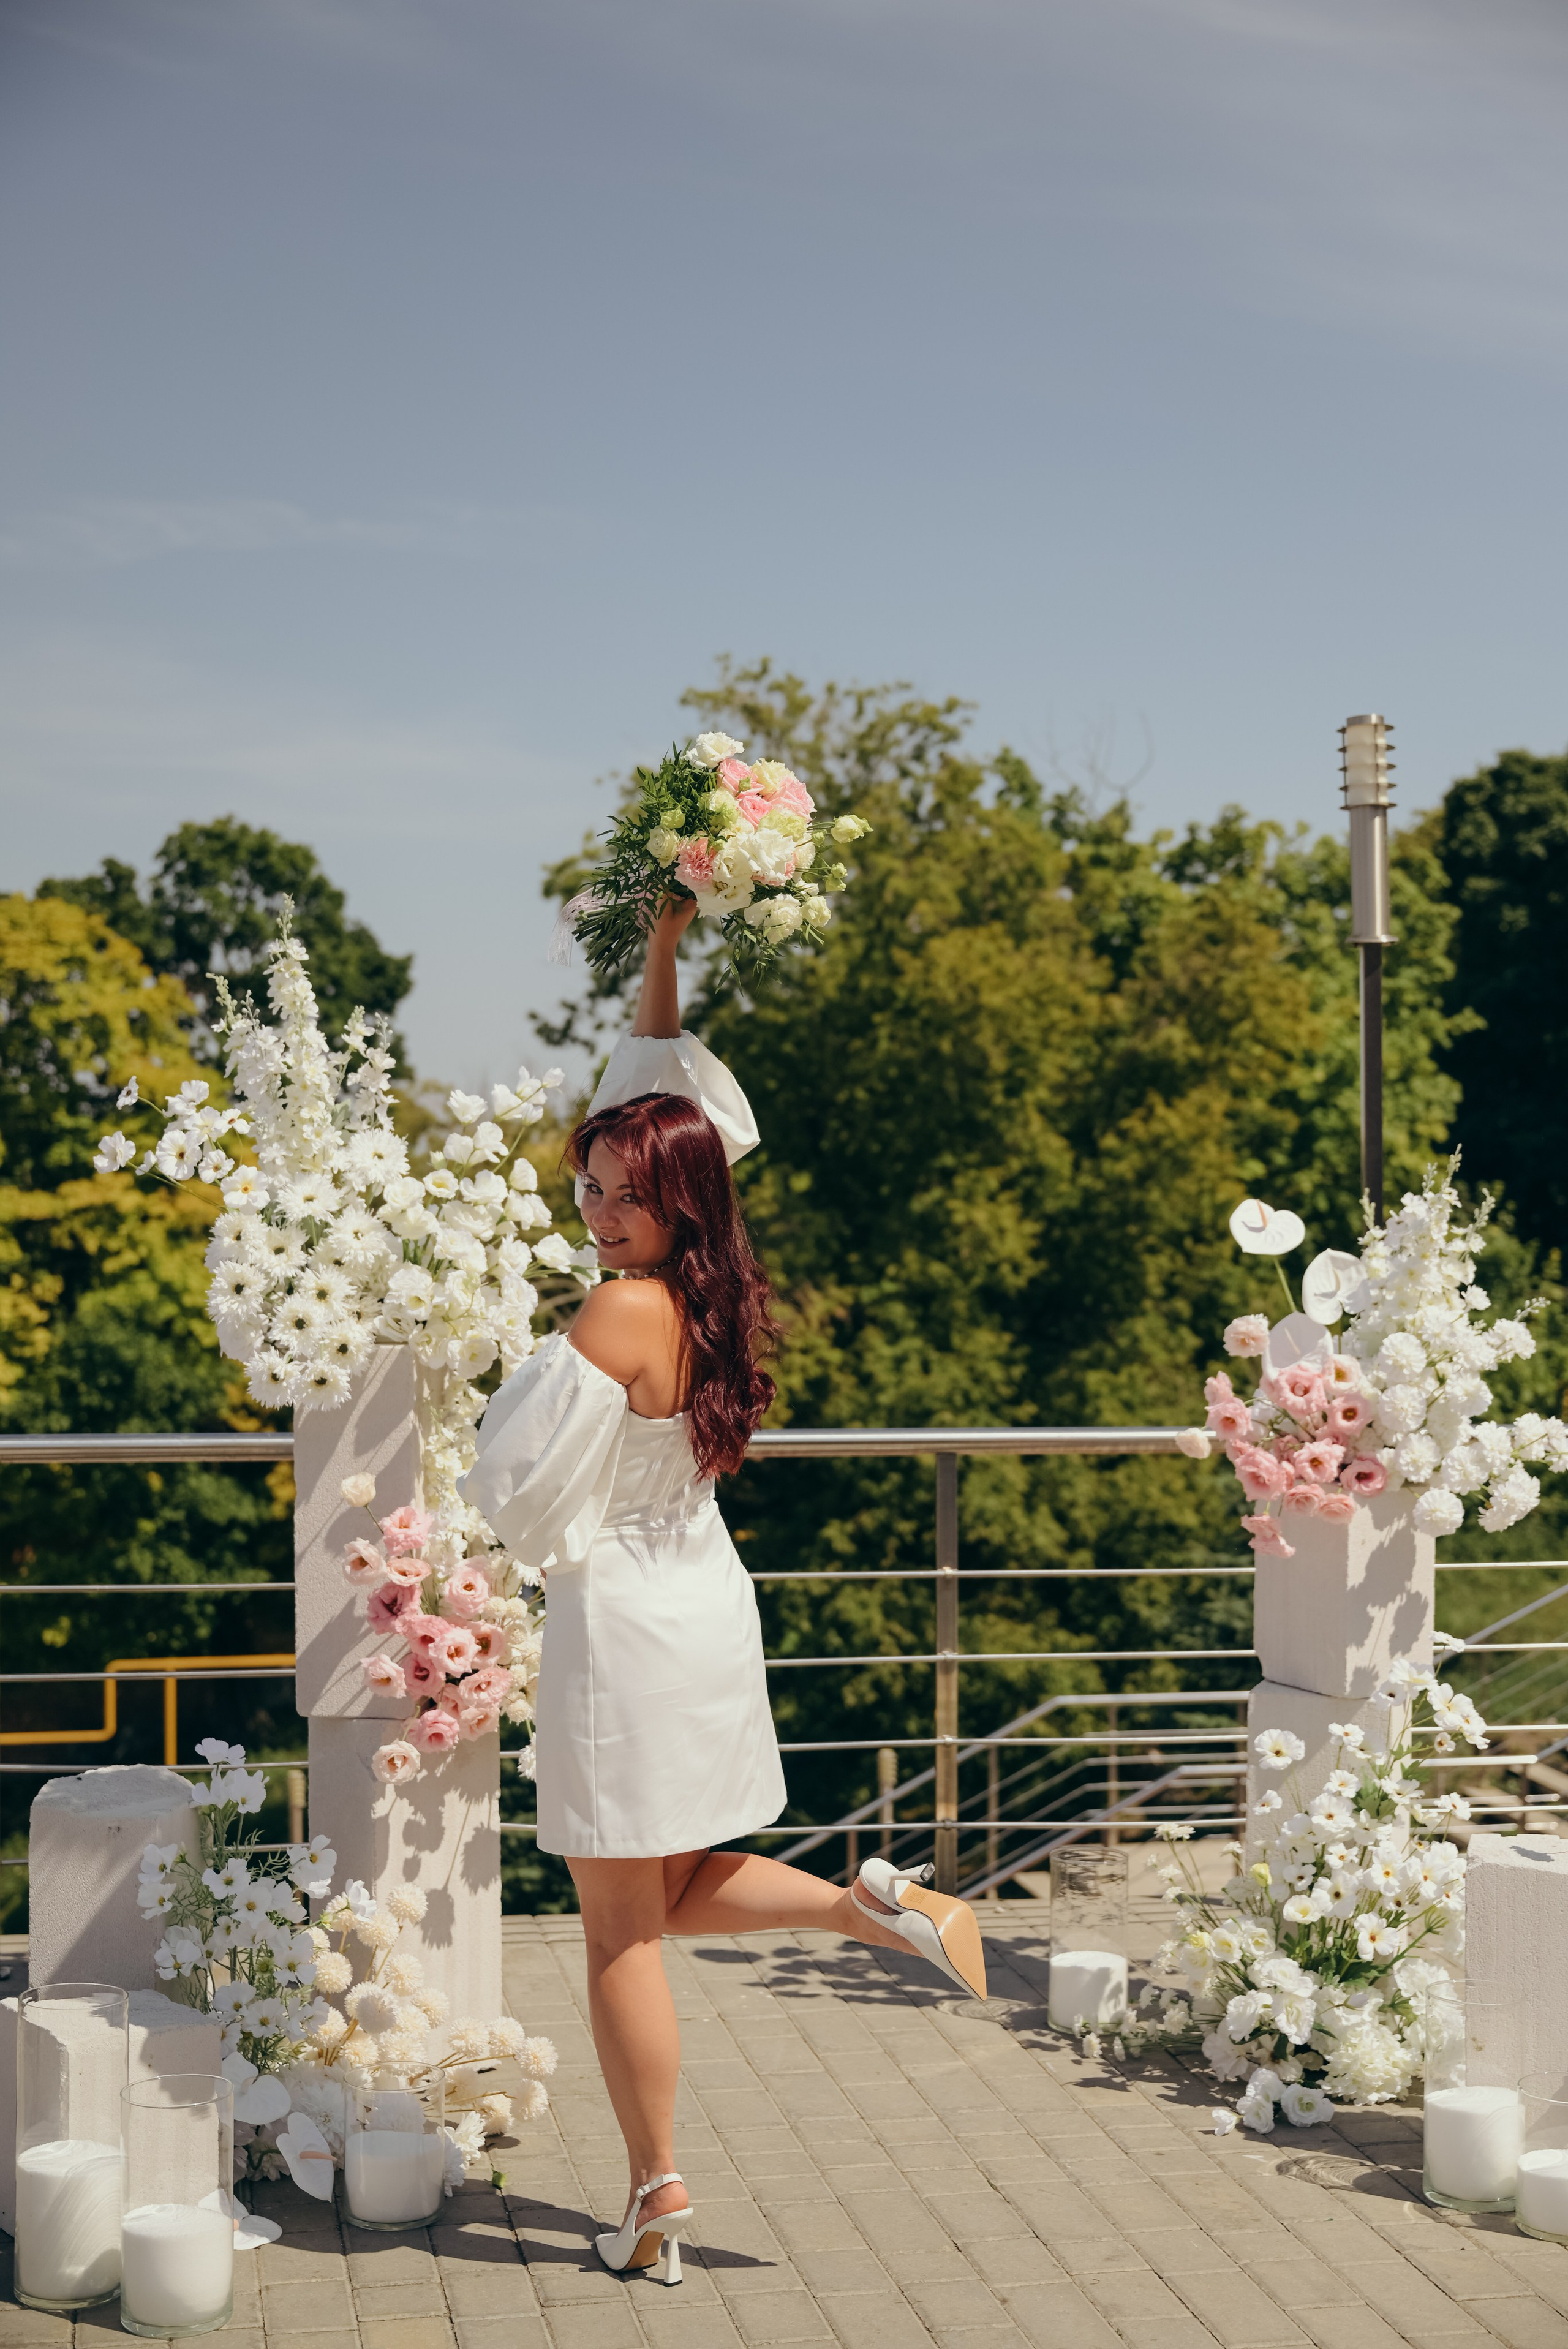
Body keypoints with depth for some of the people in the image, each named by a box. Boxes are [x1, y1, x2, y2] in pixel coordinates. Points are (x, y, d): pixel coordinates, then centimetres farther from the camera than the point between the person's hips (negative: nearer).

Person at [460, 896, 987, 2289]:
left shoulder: (623, 1313, -21)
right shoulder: (710, 1294, 1)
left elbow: (528, 1498, -15)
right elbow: (658, 1089, 13)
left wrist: (509, 1412, 4)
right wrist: (665, 952, 15)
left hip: (624, 1617, -8)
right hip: (710, 1600, 8)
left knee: (623, 1930, 2)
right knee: (688, 1890, 21)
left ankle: (658, 2196, 8)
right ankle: (877, 1903, 1)